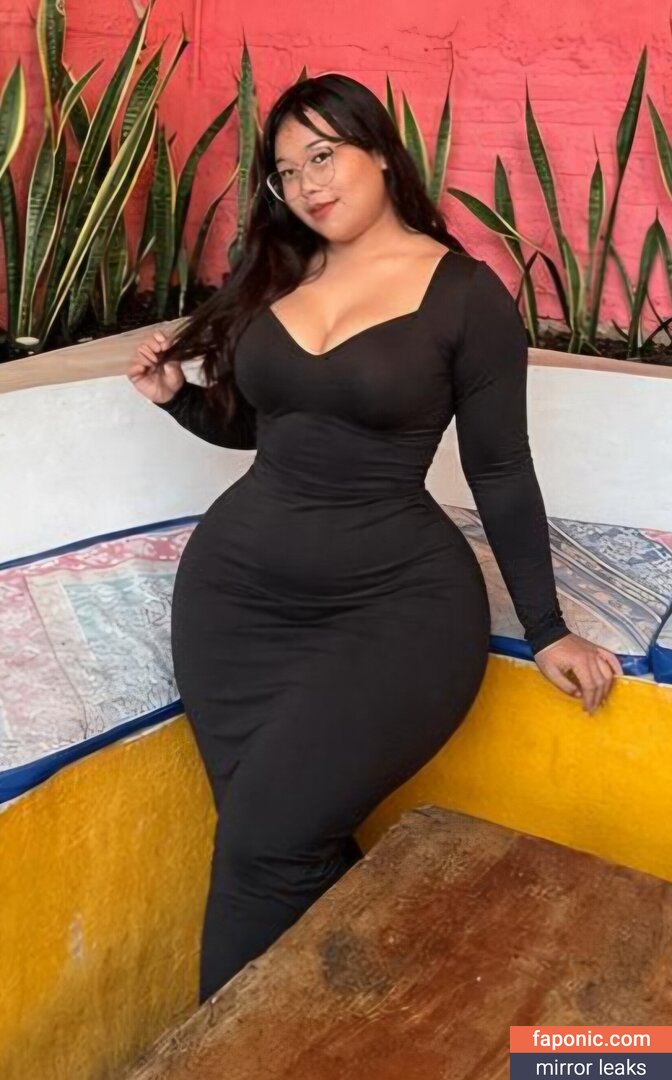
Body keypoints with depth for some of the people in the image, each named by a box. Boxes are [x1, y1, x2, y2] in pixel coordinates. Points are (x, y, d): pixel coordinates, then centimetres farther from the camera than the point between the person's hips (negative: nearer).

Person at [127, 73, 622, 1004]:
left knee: (268, 841, -16)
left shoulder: (466, 294, -4)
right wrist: (175, 395, 2)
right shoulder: (274, 276, 10)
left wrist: (547, 630, 1)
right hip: (237, 584, 5)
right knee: (281, 839, -4)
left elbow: (502, 472, -1)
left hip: (395, 601, -4)